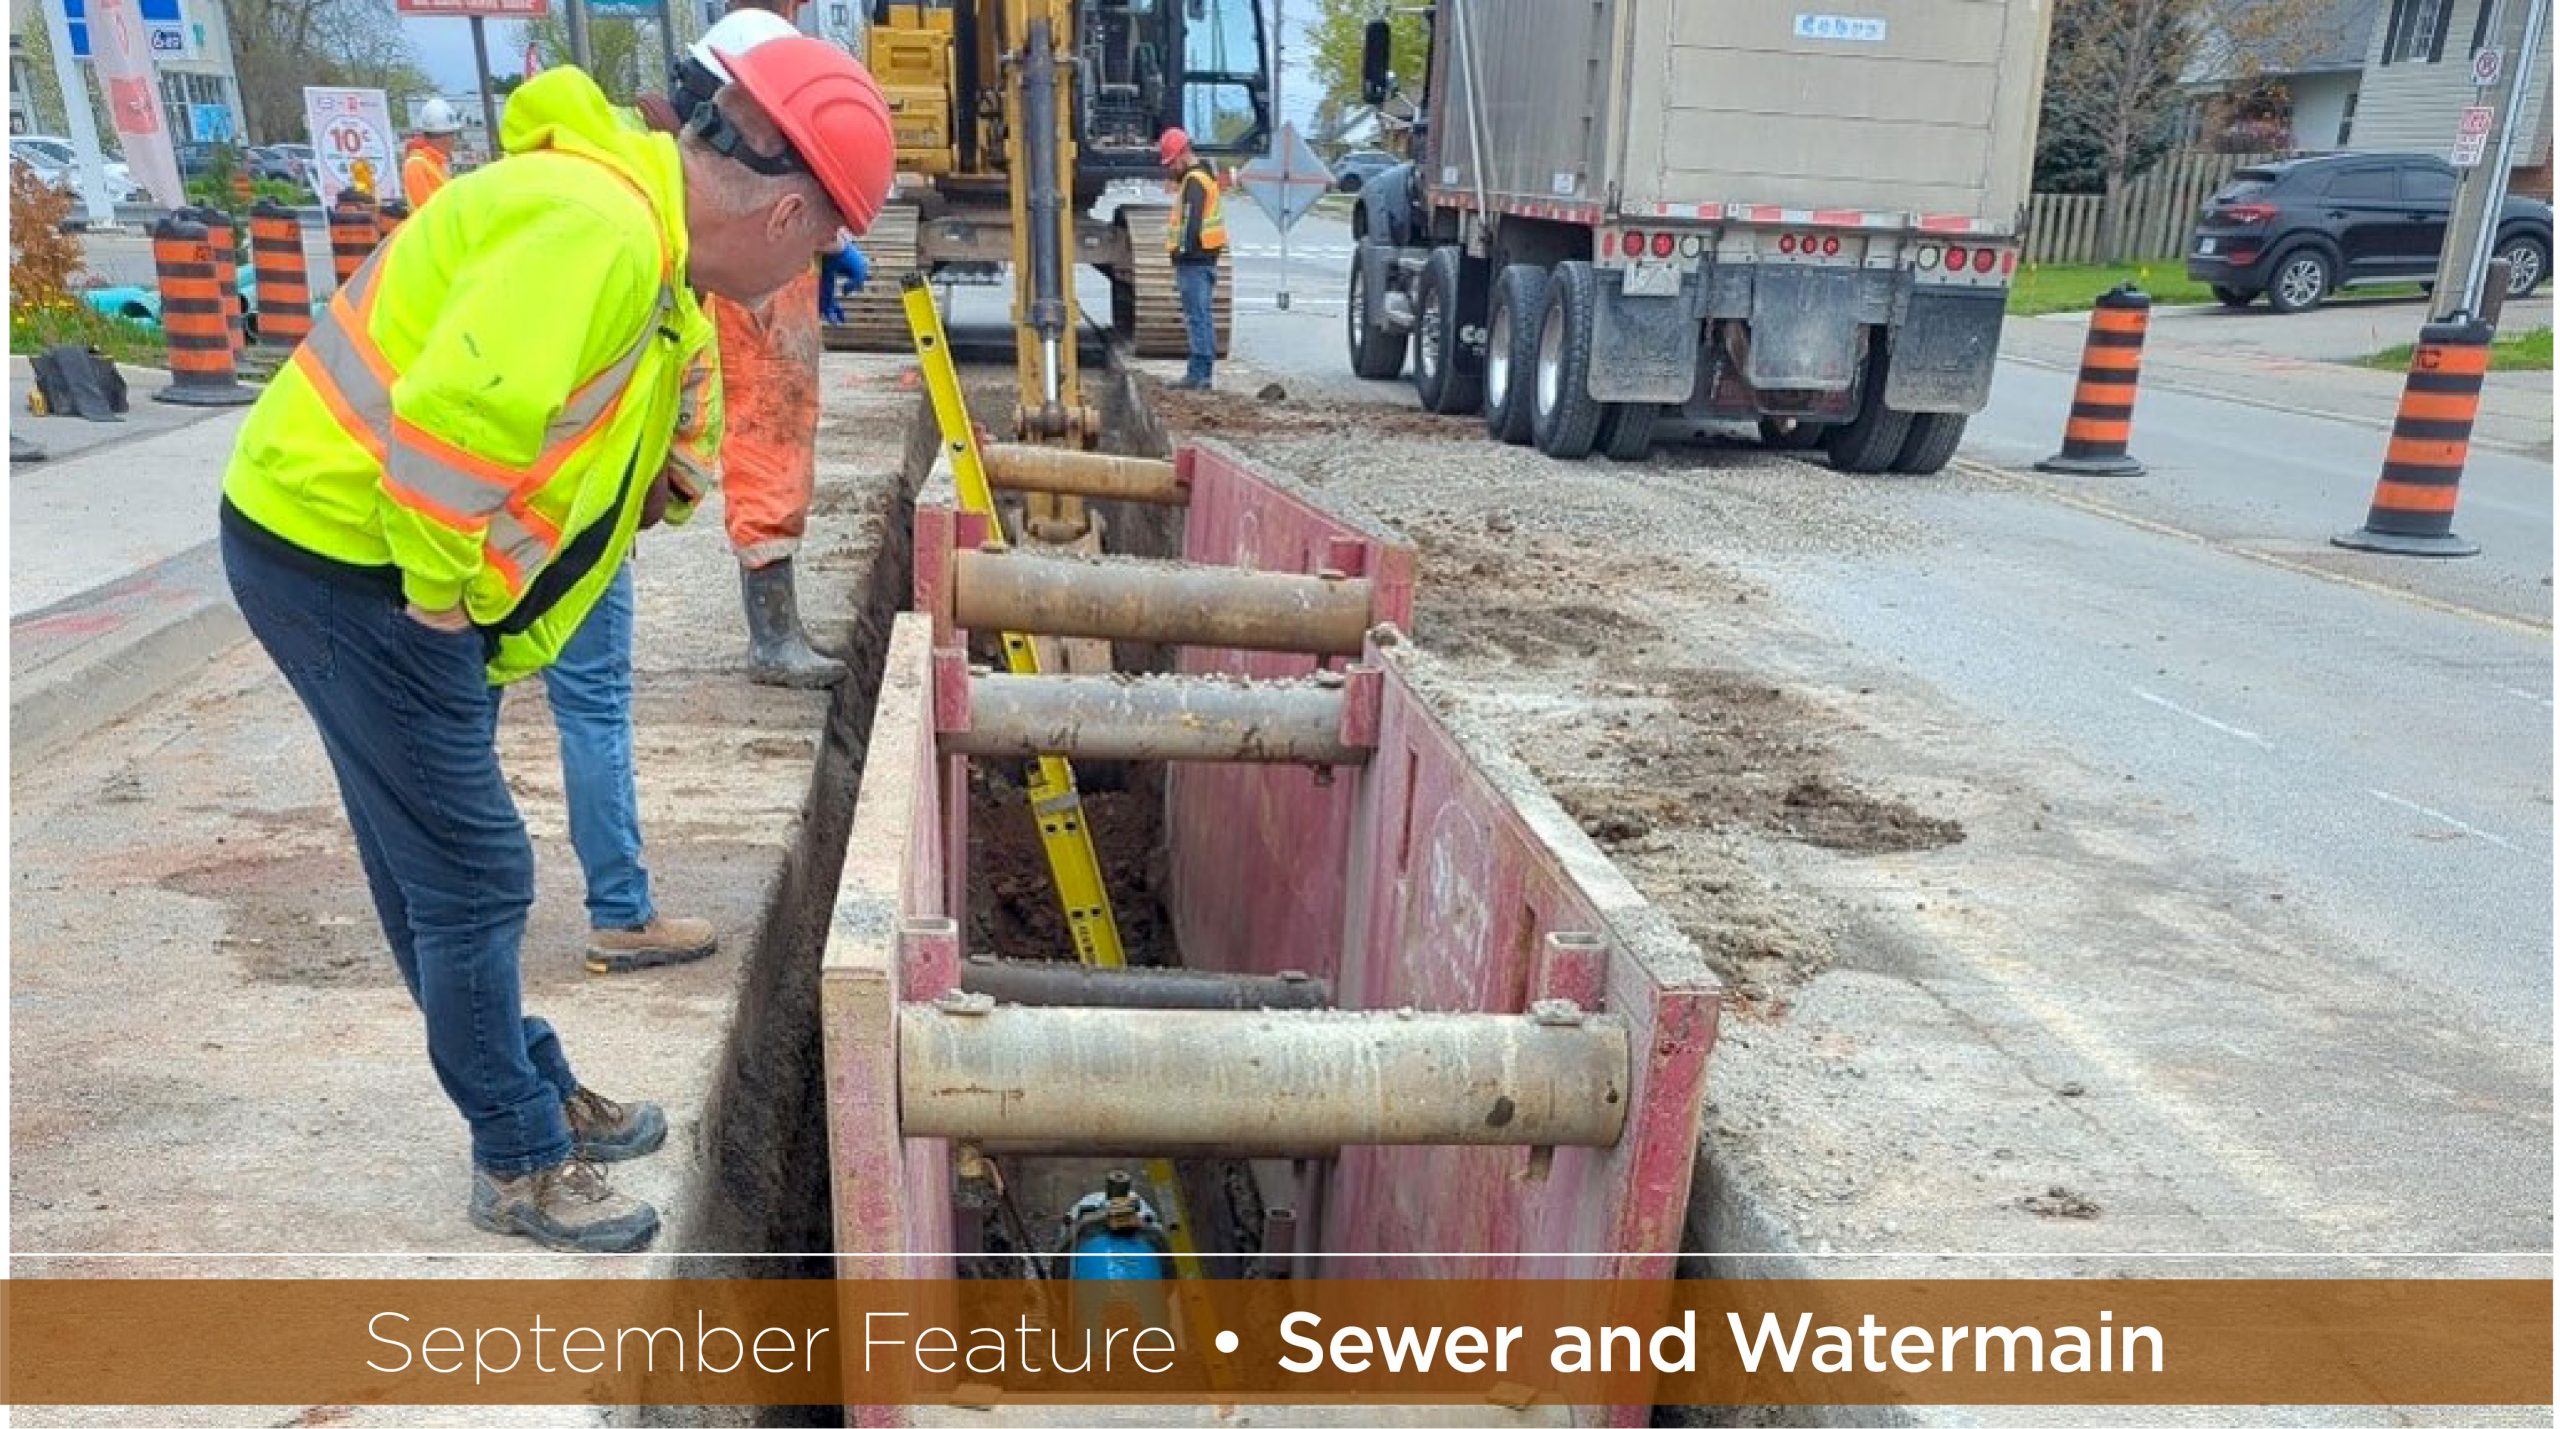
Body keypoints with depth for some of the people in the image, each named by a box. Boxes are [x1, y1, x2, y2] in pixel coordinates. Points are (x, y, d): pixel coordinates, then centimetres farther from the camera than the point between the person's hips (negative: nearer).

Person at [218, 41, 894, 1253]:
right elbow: (457, 414, -35)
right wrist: (443, 590, -21)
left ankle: (539, 1095, 34)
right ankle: (518, 1165, 15)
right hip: (346, 553, -10)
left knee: (433, 867, 19)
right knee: (474, 878, -1)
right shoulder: (599, 226, -25)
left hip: (374, 556, 10)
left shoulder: (653, 239, 7)